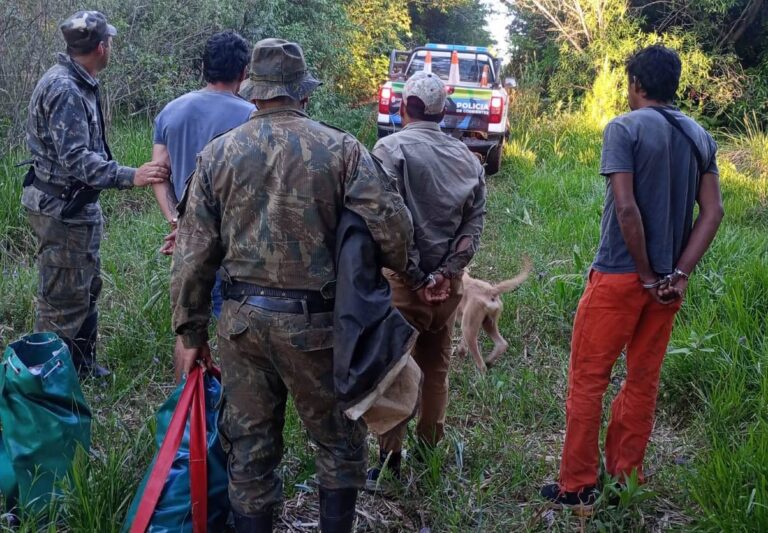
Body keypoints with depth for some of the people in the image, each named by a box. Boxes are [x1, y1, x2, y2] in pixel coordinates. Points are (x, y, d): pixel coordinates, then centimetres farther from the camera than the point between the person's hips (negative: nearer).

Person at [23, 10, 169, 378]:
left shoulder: (76, 83, 10)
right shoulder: (65, 90, -22)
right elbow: (75, 159, -28)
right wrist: (130, 177, -33)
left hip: (78, 206, 11)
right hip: (61, 209, -11)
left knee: (86, 288, 20)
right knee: (62, 299, -2)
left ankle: (81, 365, 33)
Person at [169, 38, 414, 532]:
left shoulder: (218, 154, 2)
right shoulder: (341, 149, -6)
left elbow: (194, 256, 2)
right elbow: (393, 227, -13)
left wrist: (190, 332, 10)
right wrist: (397, 269, 9)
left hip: (241, 320, 3)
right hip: (314, 323, -3)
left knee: (251, 449, 15)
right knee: (341, 442, 16)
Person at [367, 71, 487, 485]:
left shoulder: (392, 149, -10)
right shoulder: (466, 157, 6)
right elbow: (475, 221, -1)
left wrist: (414, 275, -13)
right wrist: (445, 272, -7)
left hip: (404, 280, -5)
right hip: (449, 281, 5)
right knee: (436, 368, 18)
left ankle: (390, 461, 11)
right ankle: (430, 451, 28)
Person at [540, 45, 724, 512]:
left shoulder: (624, 128, -11)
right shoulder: (701, 137, 8)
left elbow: (626, 208, -19)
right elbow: (713, 213, 1)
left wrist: (646, 275, -11)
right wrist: (679, 275, -3)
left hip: (620, 275, -6)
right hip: (667, 280, 6)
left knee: (588, 380, 4)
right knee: (644, 380, 14)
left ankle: (578, 486, 10)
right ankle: (627, 476, 24)